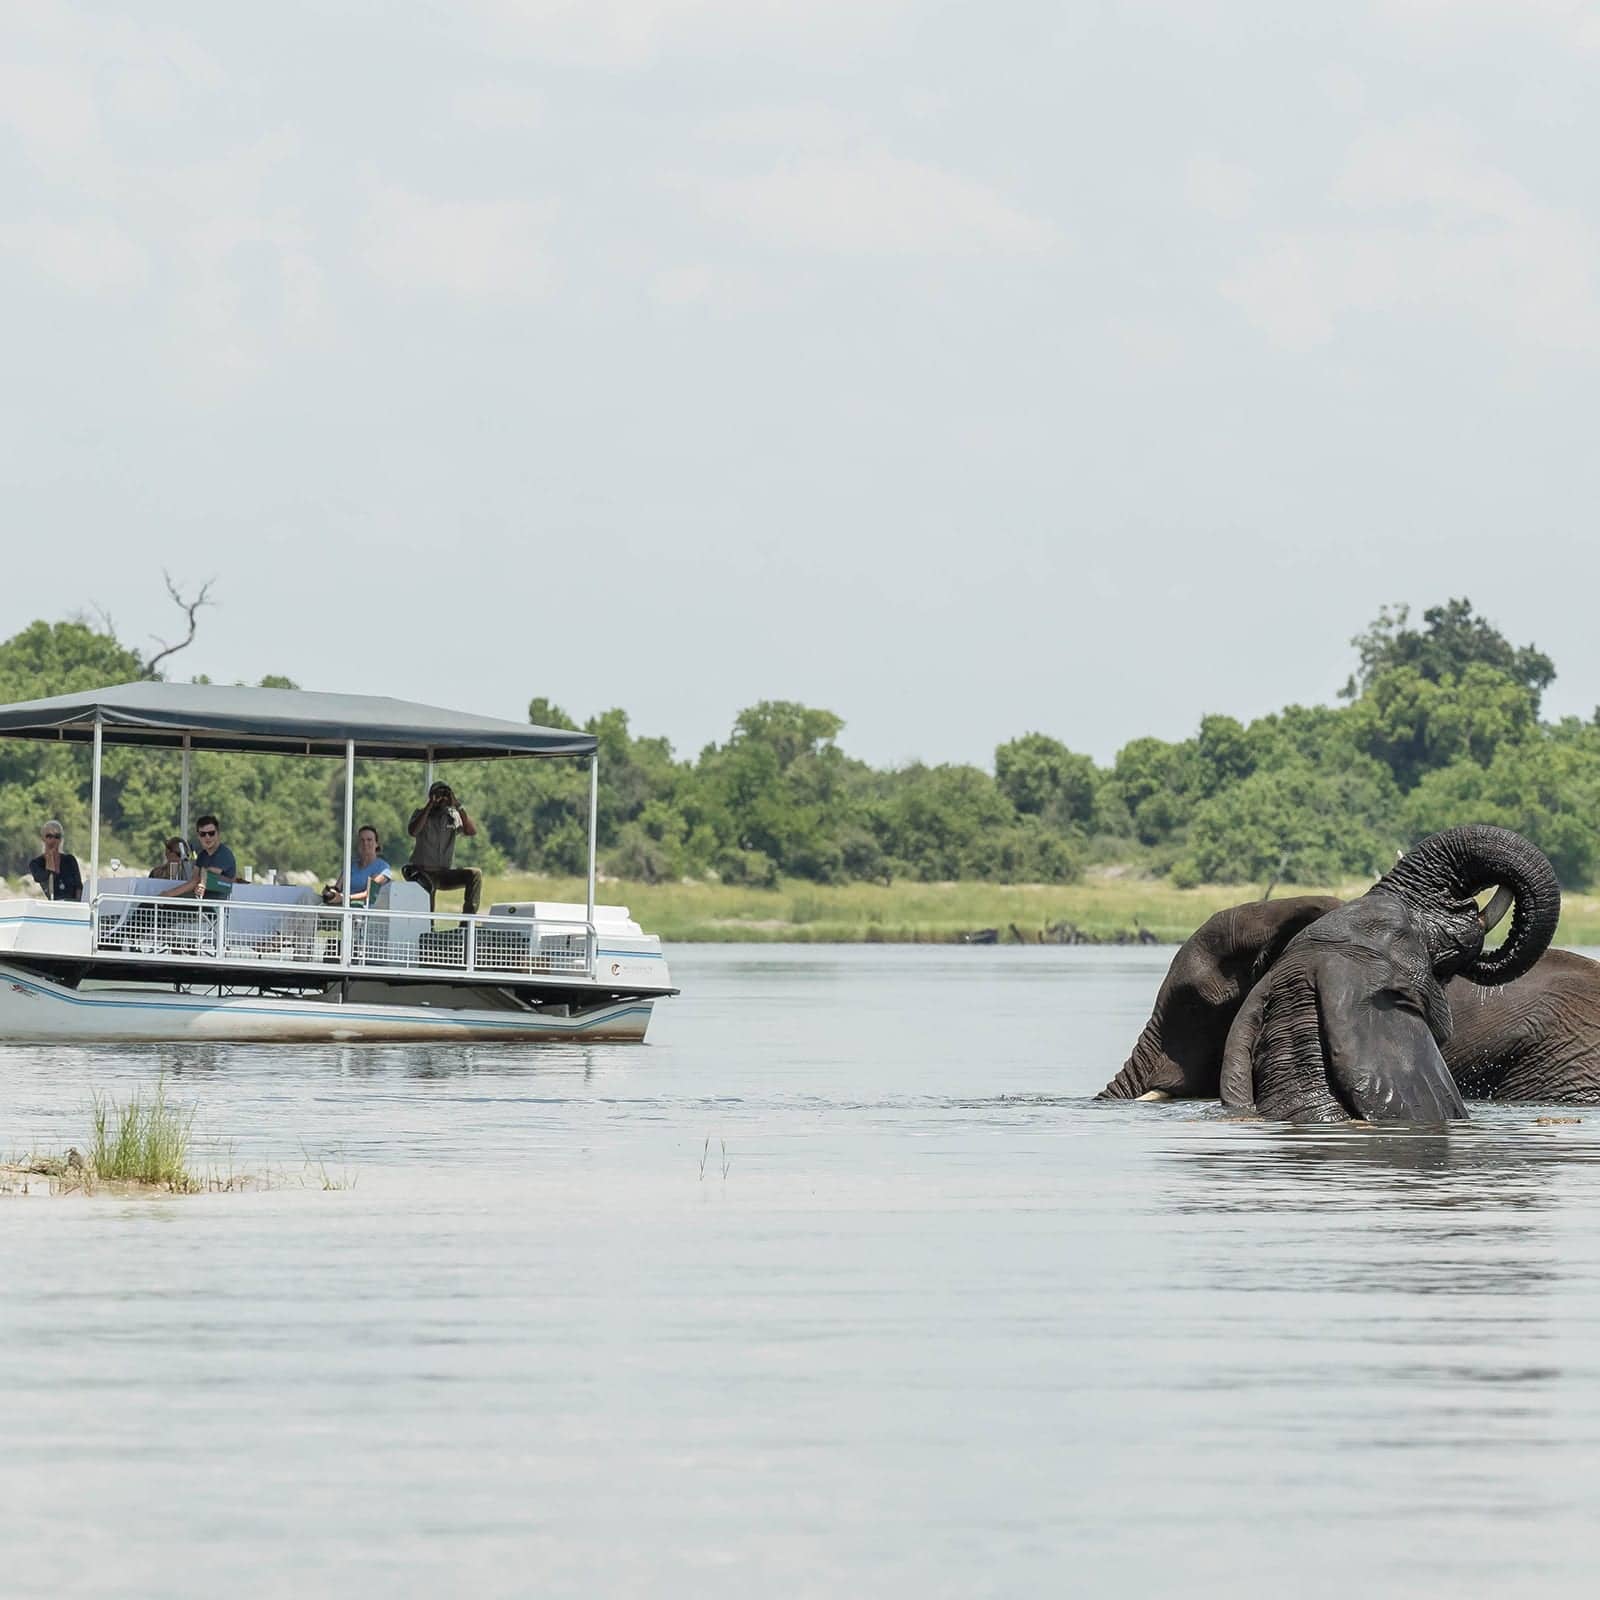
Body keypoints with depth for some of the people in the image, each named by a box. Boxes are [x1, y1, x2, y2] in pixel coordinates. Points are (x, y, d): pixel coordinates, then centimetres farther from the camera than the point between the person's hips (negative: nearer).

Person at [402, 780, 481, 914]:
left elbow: (471, 831, -7)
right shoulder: (421, 813, 4)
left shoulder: (454, 816, 9)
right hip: (422, 872, -3)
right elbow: (412, 831, -17)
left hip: (445, 874, 3)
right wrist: (430, 806, -17)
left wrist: (459, 807, -13)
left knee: (475, 874, -19)